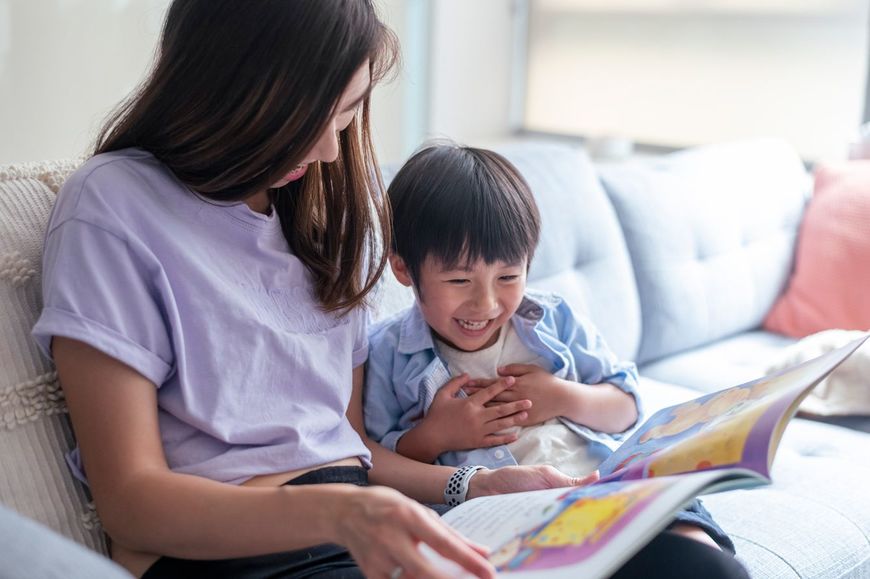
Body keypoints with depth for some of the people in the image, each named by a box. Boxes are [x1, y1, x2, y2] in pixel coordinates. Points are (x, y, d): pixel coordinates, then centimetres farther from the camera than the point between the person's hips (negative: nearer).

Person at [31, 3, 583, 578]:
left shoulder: (331, 212, 15)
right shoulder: (113, 208, -6)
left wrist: (473, 486, -1)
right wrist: (337, 514, -28)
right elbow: (129, 498, -13)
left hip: (360, 530, 6)